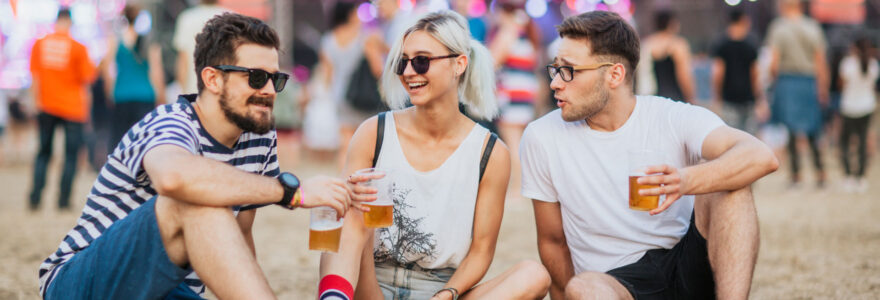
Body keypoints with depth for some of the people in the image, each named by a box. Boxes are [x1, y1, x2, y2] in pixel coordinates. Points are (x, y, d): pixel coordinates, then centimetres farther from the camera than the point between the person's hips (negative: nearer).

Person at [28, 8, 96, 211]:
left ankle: (35, 199, 1)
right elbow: (87, 78, -7)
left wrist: (38, 101, 8)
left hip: (46, 108, 3)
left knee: (43, 152, 11)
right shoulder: (78, 47, -7)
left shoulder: (39, 44, 2)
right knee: (71, 154, 3)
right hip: (72, 108, -3)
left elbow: (34, 75, 3)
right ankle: (63, 200, -2)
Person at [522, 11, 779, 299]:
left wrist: (686, 181, -41)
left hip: (687, 268, 1)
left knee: (728, 187, -25)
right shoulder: (541, 138, -1)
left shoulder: (672, 119, -6)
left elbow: (761, 157, -24)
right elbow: (552, 240, 10)